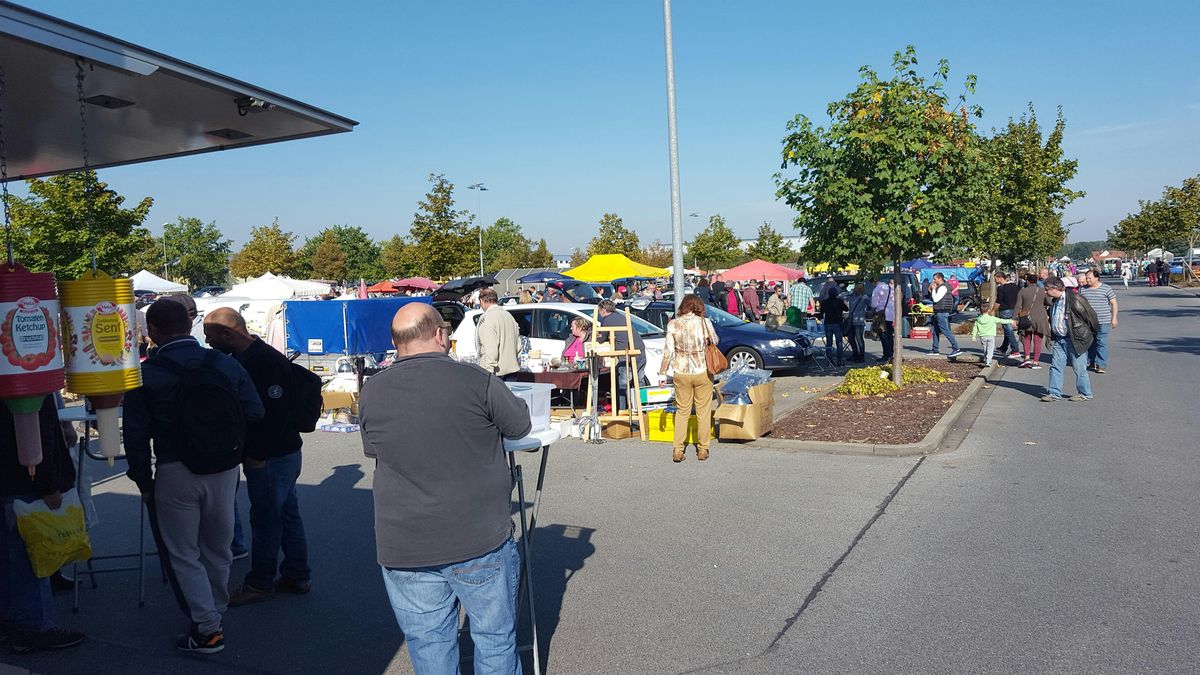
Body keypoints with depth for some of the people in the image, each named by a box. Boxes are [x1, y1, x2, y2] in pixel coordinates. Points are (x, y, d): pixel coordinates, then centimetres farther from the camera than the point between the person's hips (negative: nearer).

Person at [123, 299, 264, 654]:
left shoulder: (145, 375, -8)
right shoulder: (227, 365, 0)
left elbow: (136, 435, -8)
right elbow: (254, 412, -3)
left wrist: (142, 479, 3)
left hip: (175, 475, -4)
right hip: (224, 470, 4)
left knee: (182, 553, 8)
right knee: (217, 547, 20)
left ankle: (208, 628, 6)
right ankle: (215, 611, 35)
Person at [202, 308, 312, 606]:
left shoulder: (266, 362, -21)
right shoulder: (245, 358, 11)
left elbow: (275, 413, -25)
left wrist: (257, 455, -19)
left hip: (270, 458, -10)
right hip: (283, 453, 10)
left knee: (265, 520, 3)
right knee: (286, 514, 16)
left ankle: (260, 584, 16)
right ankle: (297, 576, 27)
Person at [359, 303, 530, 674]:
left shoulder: (371, 393, -2)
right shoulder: (477, 381, -13)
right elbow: (520, 426, 1)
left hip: (404, 548, 3)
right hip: (481, 543, -2)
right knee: (495, 640, 15)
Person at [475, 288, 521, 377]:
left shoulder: (486, 318, -12)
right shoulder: (508, 315, 15)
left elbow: (491, 349, -19)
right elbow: (518, 345, 18)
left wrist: (488, 371, -16)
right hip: (512, 369, 8)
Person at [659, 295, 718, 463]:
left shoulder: (673, 324, -5)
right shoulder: (705, 323, -6)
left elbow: (668, 352, -5)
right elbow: (715, 342, 10)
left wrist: (662, 372, 2)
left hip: (681, 373, 1)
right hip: (702, 372, -1)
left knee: (682, 411, 13)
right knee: (703, 412, 11)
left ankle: (678, 451, 9)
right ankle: (702, 450, 17)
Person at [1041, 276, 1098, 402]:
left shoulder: (1074, 299, -17)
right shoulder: (1054, 301, 11)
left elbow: (1090, 314, -10)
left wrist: (1093, 333, 0)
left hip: (1075, 339, -8)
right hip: (1059, 339, 8)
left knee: (1078, 367, 2)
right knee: (1055, 366, 5)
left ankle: (1085, 394, 15)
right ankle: (1055, 393, 11)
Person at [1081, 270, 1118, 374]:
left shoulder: (1106, 288, -1)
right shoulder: (1083, 289, 8)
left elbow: (1114, 303, 2)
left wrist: (1114, 318, -3)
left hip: (1103, 322, -4)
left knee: (1101, 343, -4)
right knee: (1089, 343, 9)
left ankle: (1101, 365, -2)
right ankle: (1091, 362, 21)